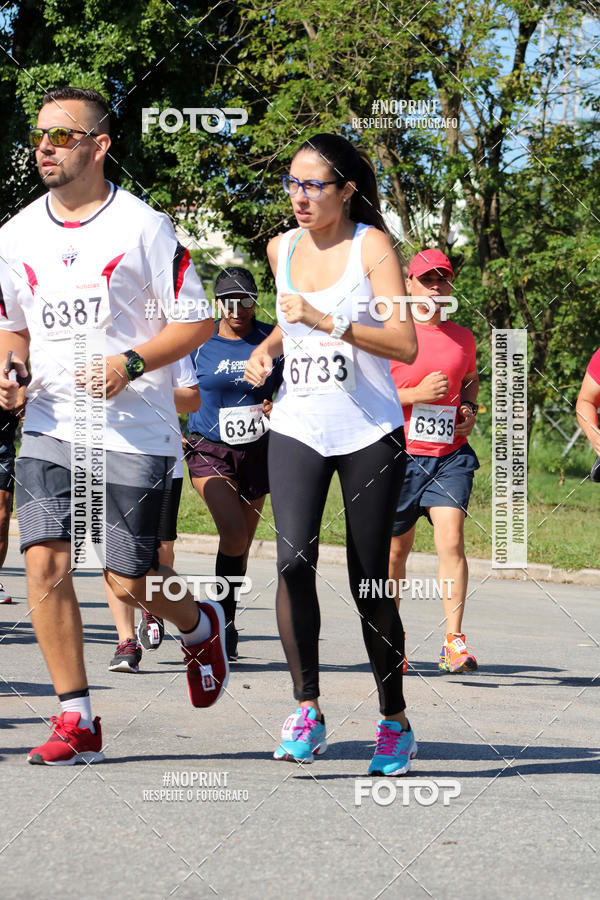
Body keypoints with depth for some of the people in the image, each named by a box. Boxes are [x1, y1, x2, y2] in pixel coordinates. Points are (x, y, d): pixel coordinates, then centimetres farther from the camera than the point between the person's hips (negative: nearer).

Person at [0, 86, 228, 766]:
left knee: (128, 579, -4)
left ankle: (201, 627, 31)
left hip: (135, 429, -4)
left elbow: (195, 322, -3)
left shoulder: (143, 226, -6)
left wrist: (128, 365, -17)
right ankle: (76, 723, -1)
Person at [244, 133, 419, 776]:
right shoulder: (282, 248, 9)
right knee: (294, 559, -20)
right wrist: (267, 347, 10)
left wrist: (328, 322, -25)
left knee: (369, 583, 1)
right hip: (297, 428, 3)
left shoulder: (370, 245, -7)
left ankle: (394, 721, 18)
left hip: (369, 432, -3)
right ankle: (306, 709, -14)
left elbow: (405, 344, -17)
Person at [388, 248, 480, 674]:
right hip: (402, 453, -2)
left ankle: (454, 641, -17)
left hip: (451, 455, 2)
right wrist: (418, 394, -13)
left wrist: (470, 408, 9)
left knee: (451, 540, -16)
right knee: (395, 550, 8)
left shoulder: (462, 337, 11)